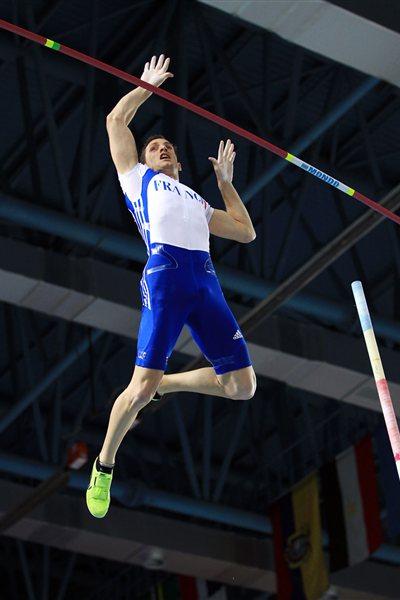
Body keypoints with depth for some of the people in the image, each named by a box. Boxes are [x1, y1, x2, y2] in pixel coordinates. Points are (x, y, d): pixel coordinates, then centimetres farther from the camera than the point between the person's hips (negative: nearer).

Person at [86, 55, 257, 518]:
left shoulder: (197, 200, 36)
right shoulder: (137, 177, 25)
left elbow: (246, 232, 38)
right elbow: (115, 121, 23)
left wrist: (225, 181, 40)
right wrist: (147, 85, 34)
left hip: (207, 282, 5)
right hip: (165, 272, -5)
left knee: (242, 386, -4)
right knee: (142, 386, -16)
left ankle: (167, 384, 18)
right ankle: (104, 467, 5)